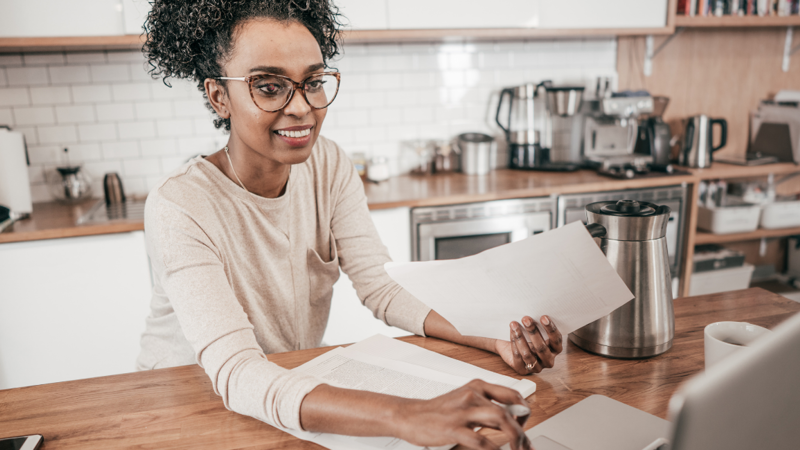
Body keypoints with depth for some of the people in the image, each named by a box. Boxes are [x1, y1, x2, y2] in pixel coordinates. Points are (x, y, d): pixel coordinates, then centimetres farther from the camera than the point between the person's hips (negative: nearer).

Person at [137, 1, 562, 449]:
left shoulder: (329, 165, -7)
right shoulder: (180, 207, -23)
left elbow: (383, 286, -10)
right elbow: (235, 373, -33)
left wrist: (496, 337, -26)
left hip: (300, 382, 4)